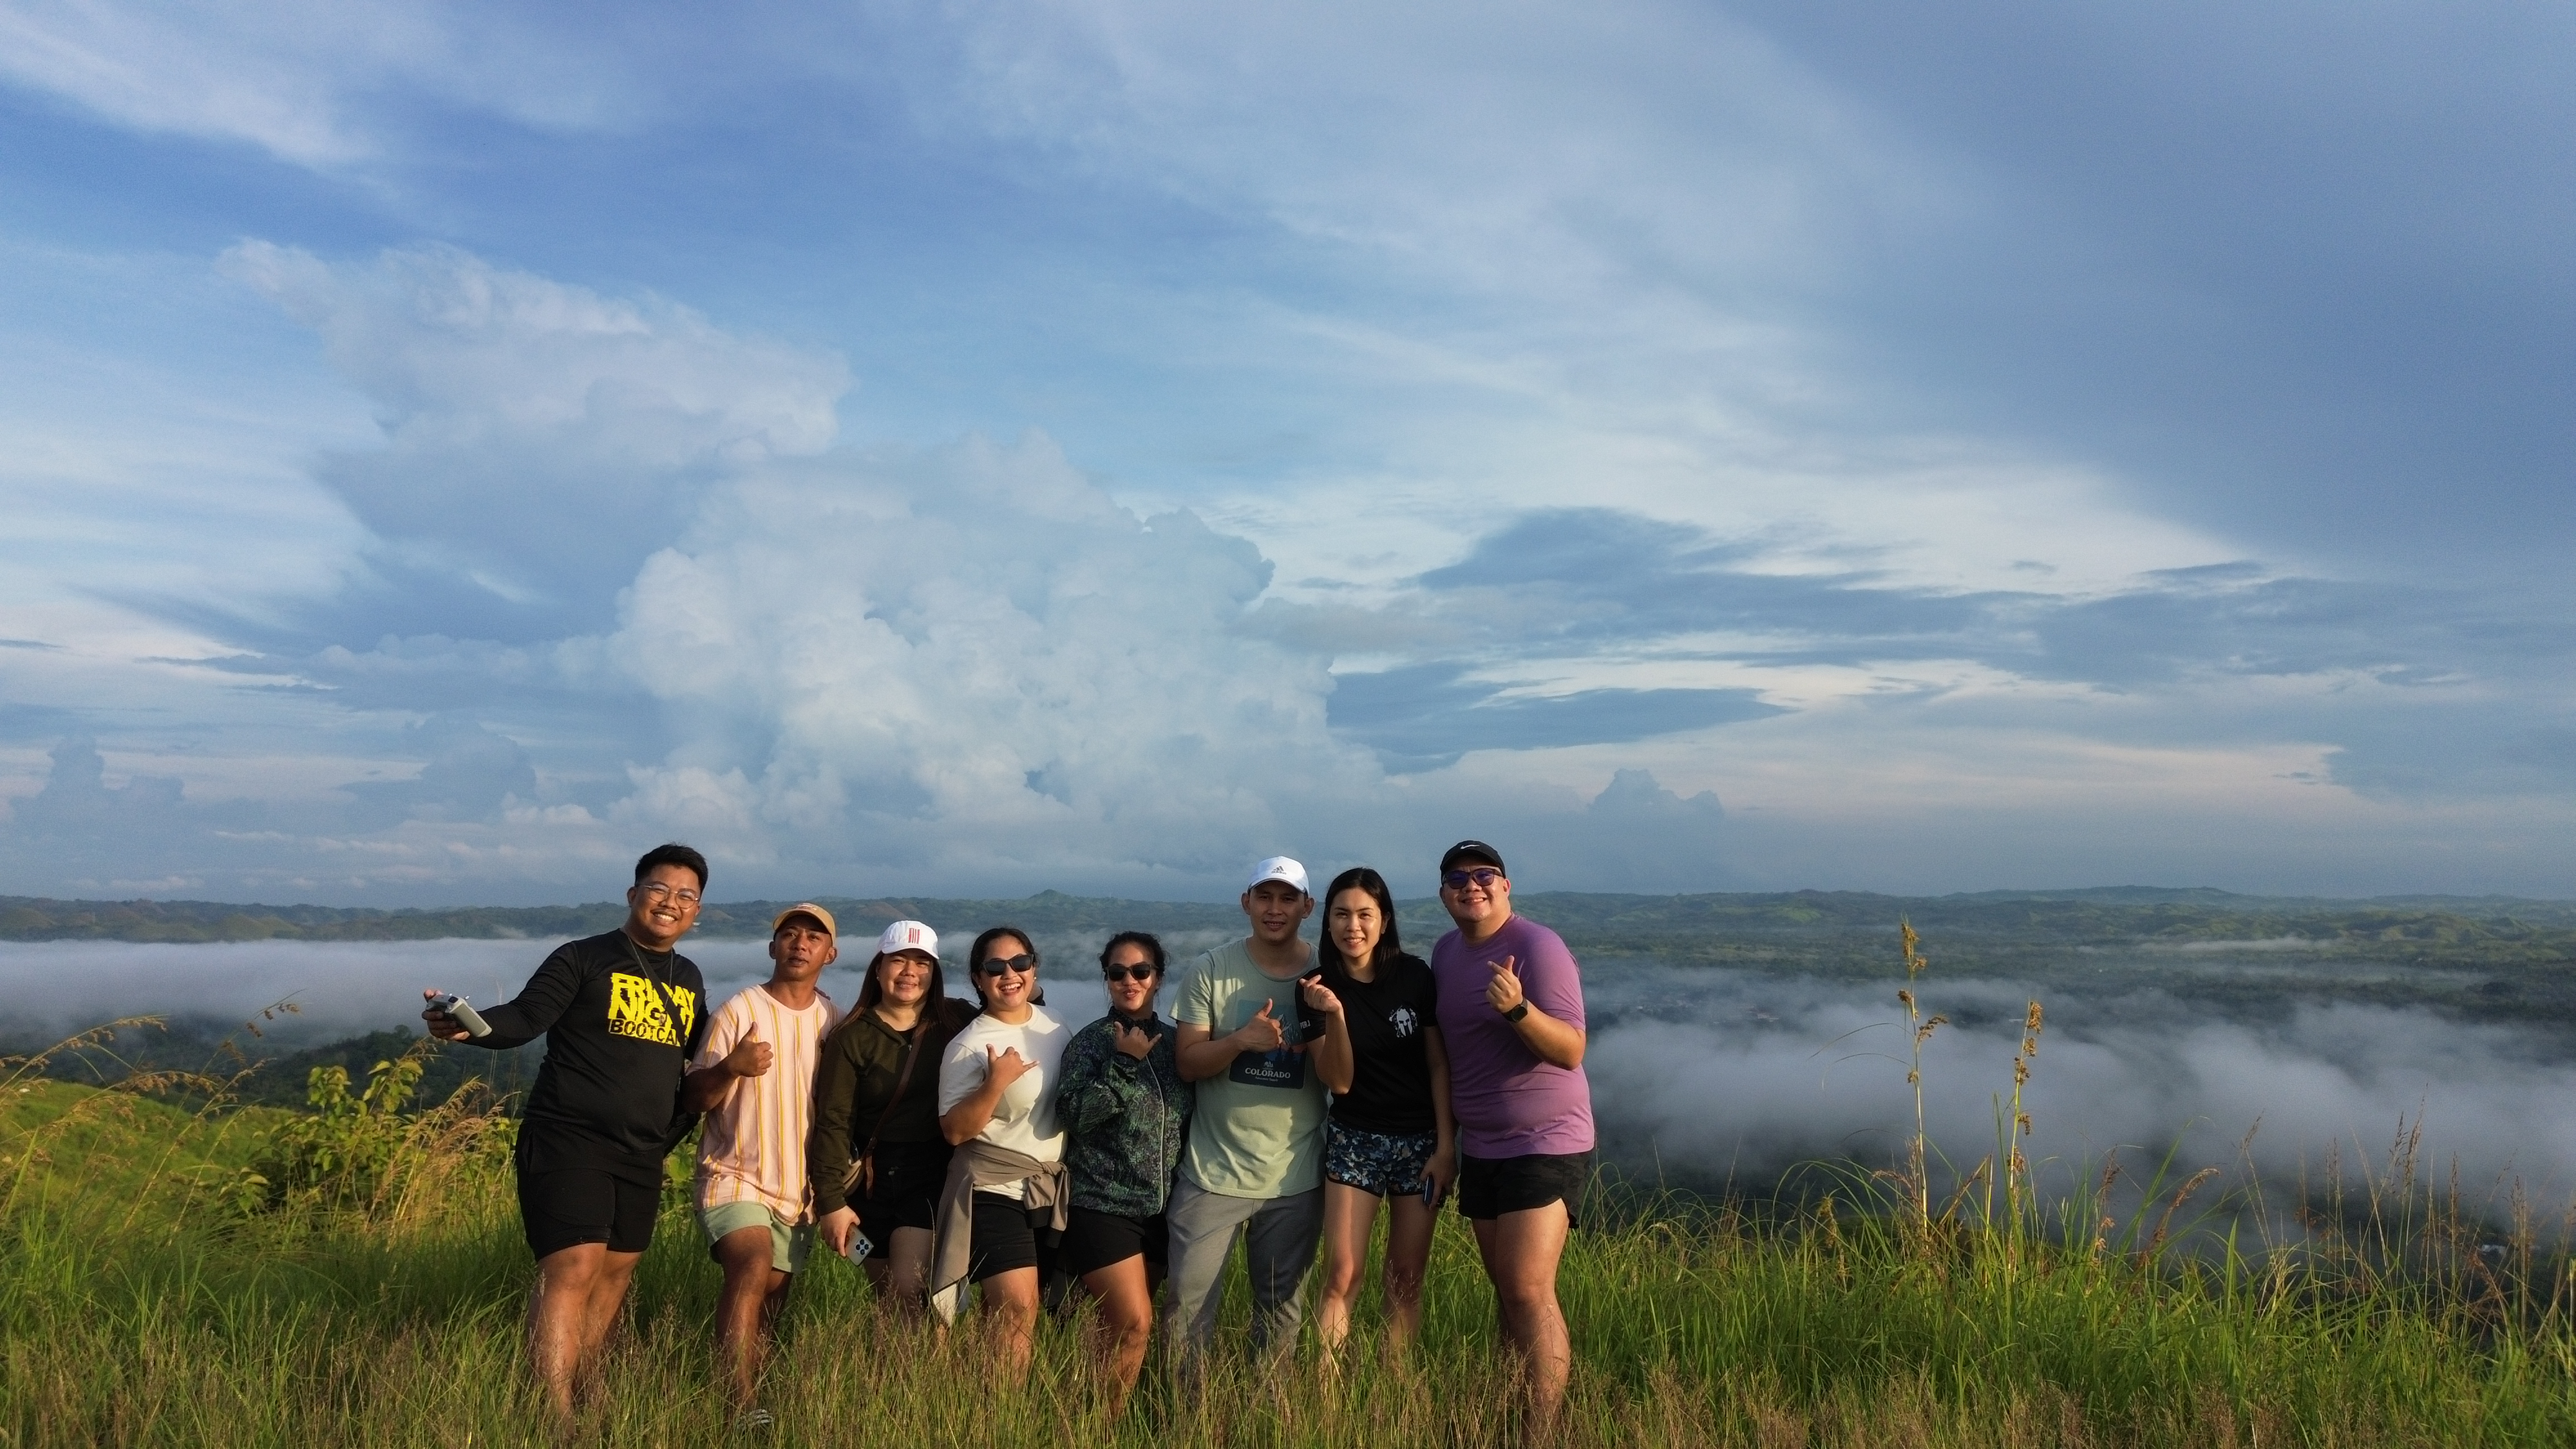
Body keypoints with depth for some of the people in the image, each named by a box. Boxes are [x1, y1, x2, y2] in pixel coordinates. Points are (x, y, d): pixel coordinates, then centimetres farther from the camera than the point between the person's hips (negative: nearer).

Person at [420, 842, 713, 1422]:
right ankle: (554, 1418, -14)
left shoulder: (688, 979, 13)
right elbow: (523, 1019, -17)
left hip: (642, 1156, 7)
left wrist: (683, 1119, 13)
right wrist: (467, 1025, -36)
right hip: (568, 1141, -7)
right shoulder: (583, 958, -6)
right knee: (573, 1270, -15)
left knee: (616, 1272, 12)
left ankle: (585, 1394, 24)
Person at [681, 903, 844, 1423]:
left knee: (771, 1301, 11)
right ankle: (738, 1405, -27)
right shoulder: (740, 1010, -9)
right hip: (735, 1179, -5)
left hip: (800, 1189, 5)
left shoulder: (835, 1021, 5)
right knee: (753, 1267, -28)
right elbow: (692, 1099, -11)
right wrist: (730, 1067, -30)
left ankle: (747, 1399, 25)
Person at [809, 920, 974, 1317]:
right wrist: (831, 1202, -12)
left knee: (908, 1291, -13)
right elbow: (833, 1123, -7)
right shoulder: (852, 1038, -4)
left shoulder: (957, 1022, 1)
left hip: (932, 1177, 0)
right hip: (871, 1179, 0)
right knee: (883, 1295, 11)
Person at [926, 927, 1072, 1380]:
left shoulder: (1054, 1024, 5)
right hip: (994, 1192, -5)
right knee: (1018, 1311, -13)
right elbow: (954, 1130, -15)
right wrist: (996, 1083, -27)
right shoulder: (969, 1046, -12)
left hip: (1053, 1190, 5)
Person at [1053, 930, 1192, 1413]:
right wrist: (1124, 1063, -23)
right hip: (1103, 1206, -4)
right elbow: (1074, 1115, -19)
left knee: (1121, 1324, 9)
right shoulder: (1090, 1042, -6)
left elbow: (1188, 1121, 14)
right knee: (1134, 1324, -10)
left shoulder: (1174, 1042, 7)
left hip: (1161, 1209, 5)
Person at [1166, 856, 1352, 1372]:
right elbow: (1187, 1063, -8)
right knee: (1190, 1306, 1)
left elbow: (1339, 1081, -10)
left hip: (1295, 1179, 1)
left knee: (1280, 1312, 15)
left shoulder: (1322, 979, -4)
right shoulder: (1211, 971, -6)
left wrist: (1335, 1017, -28)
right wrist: (1241, 1041, -26)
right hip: (1213, 1174, -1)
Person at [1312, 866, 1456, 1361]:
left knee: (1406, 1277, 7)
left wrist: (1446, 1146, -7)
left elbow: (1439, 1063, -3)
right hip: (1352, 1140, 0)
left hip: (1419, 1140, 1)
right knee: (1342, 1276, -6)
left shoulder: (1414, 975, -7)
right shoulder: (1322, 987, -7)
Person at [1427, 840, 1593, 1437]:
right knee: (1504, 1288, 13)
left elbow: (1571, 1051, -21)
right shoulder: (1445, 952, 7)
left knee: (1529, 1292, -13)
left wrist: (1518, 1008, -38)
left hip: (1545, 1146, -7)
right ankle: (1512, 1407, 22)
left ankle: (1543, 1430, -5)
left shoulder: (1538, 947, -15)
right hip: (1480, 1148, 7)